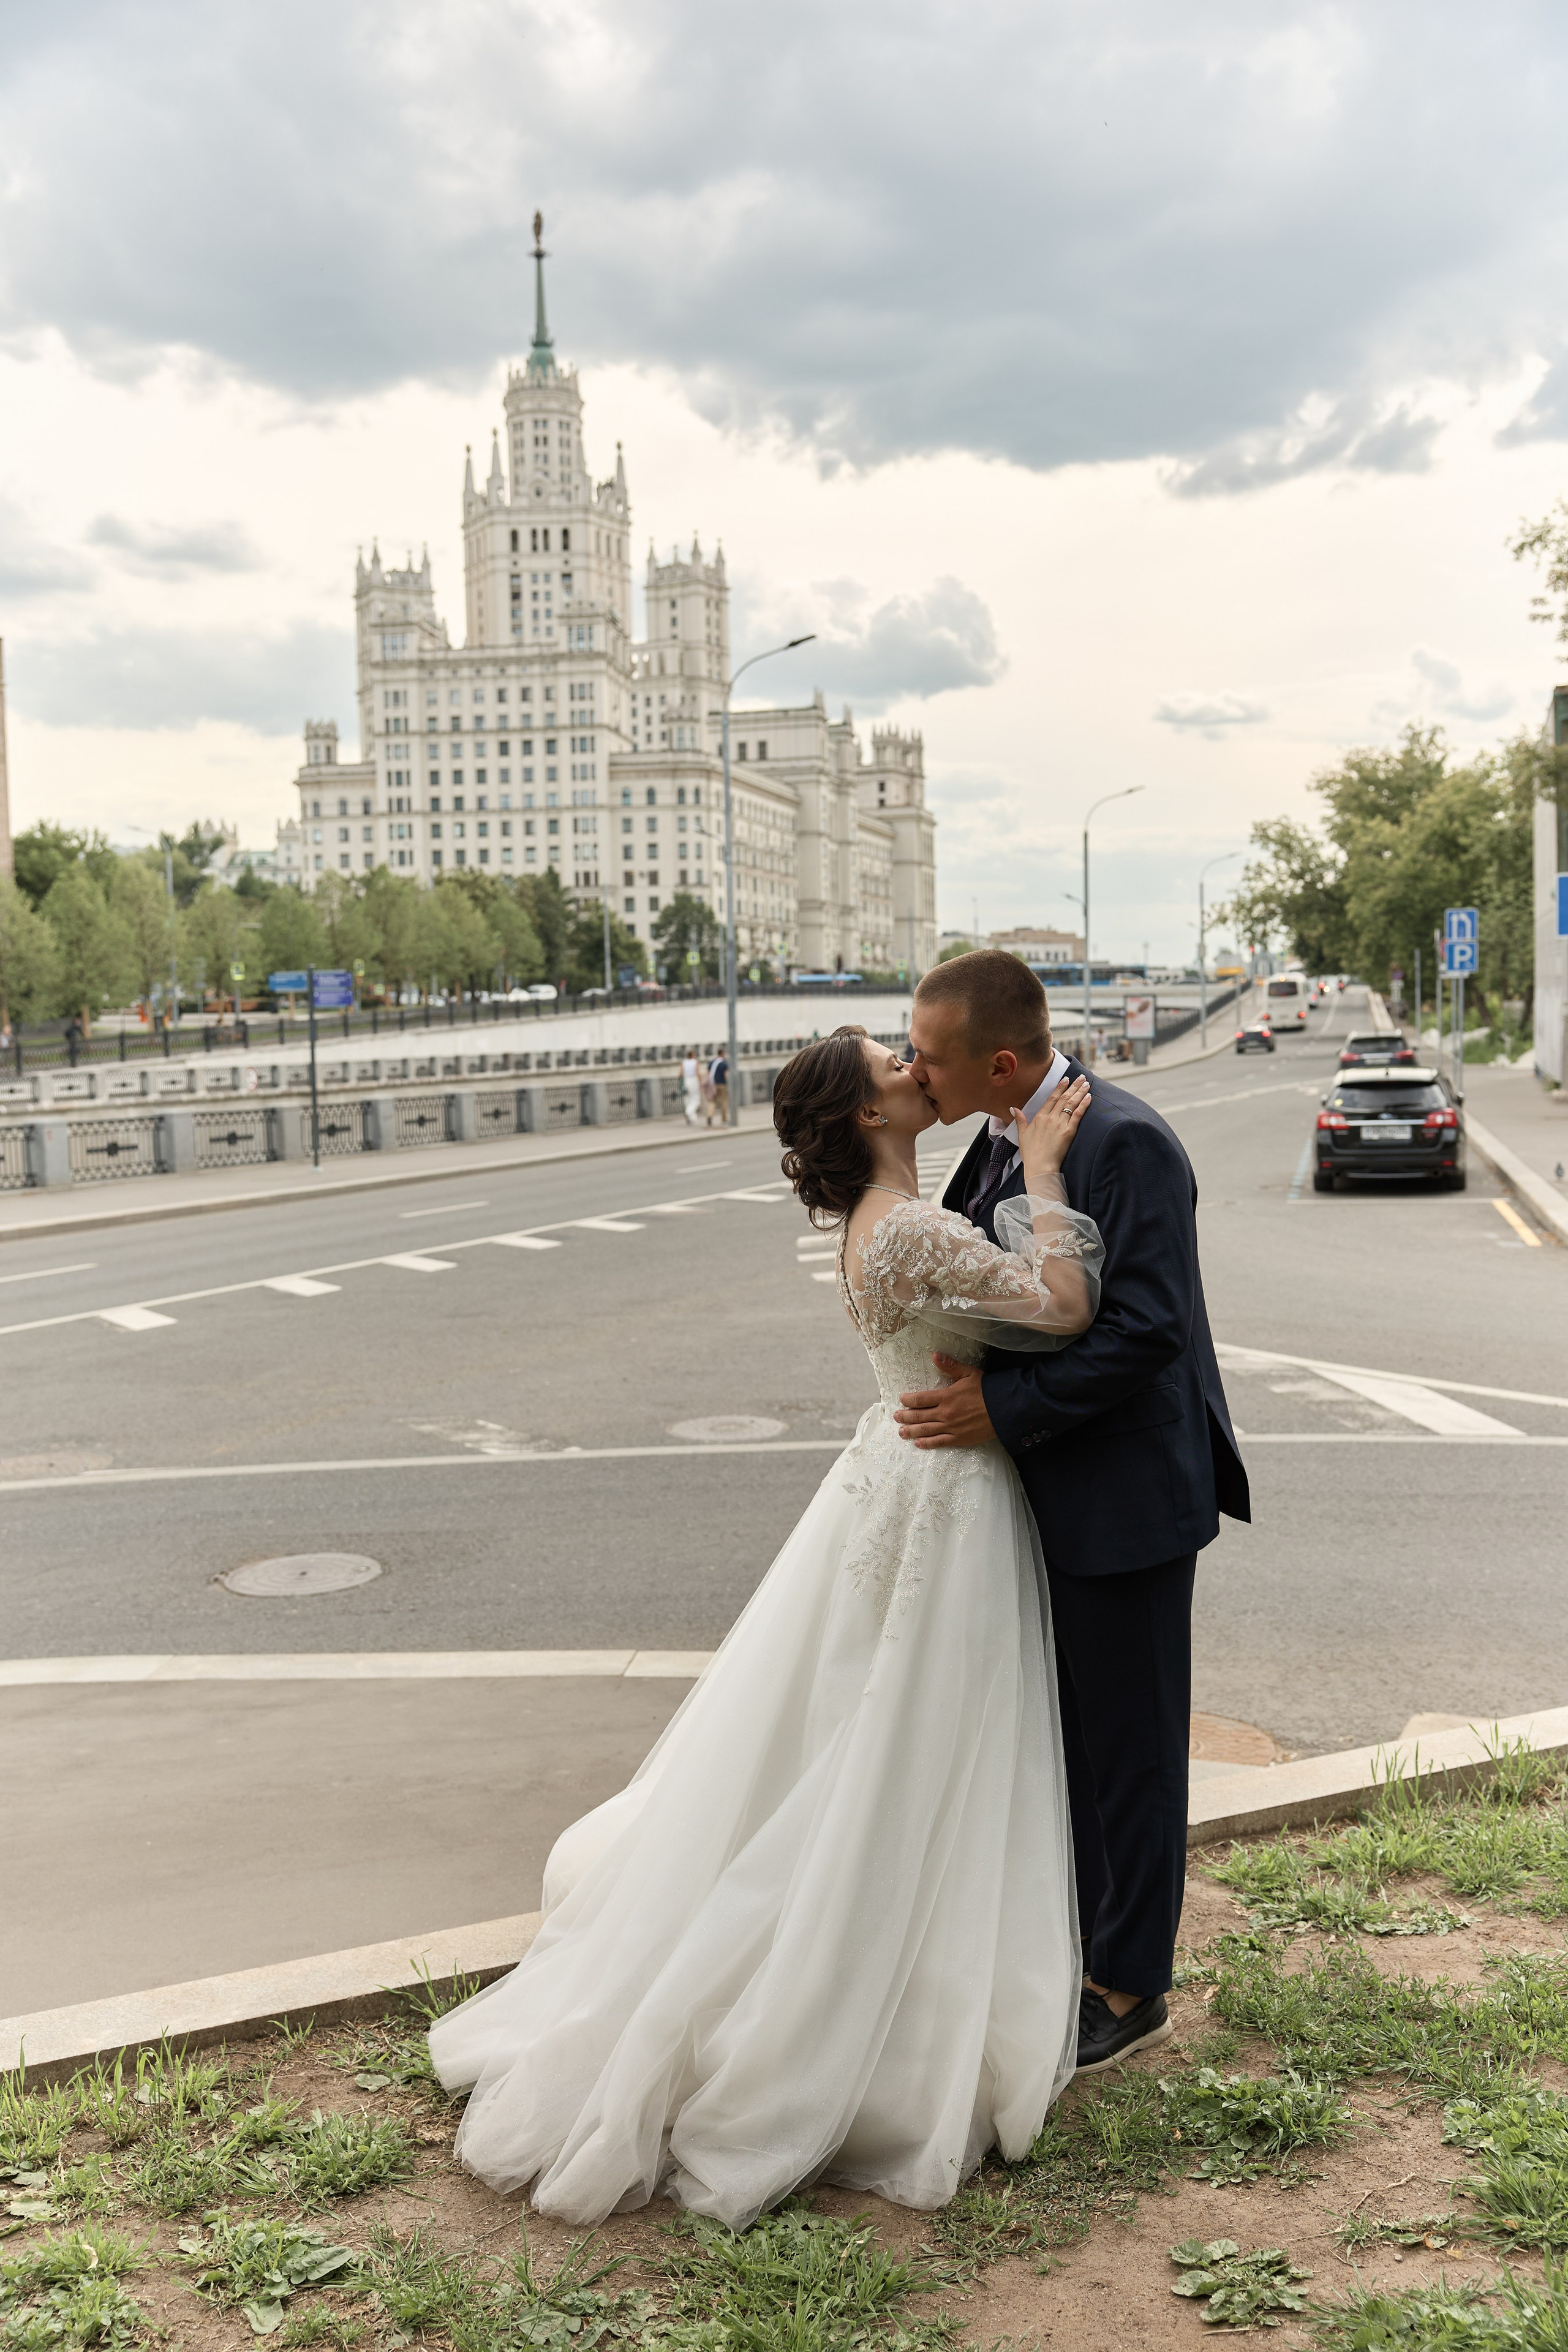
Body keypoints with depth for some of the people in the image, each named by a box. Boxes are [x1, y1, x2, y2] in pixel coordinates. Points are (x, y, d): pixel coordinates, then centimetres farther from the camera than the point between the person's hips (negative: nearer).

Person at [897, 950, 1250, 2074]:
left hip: (1125, 1498, -9)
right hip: (1046, 1496, 9)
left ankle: (1132, 1990, 22)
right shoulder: (996, 1147, 6)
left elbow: (1149, 1331, -26)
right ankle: (1073, 1951, 37)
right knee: (1062, 1739, 20)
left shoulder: (1127, 1145, -21)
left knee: (1127, 1750, 6)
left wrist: (1003, 1406, -25)